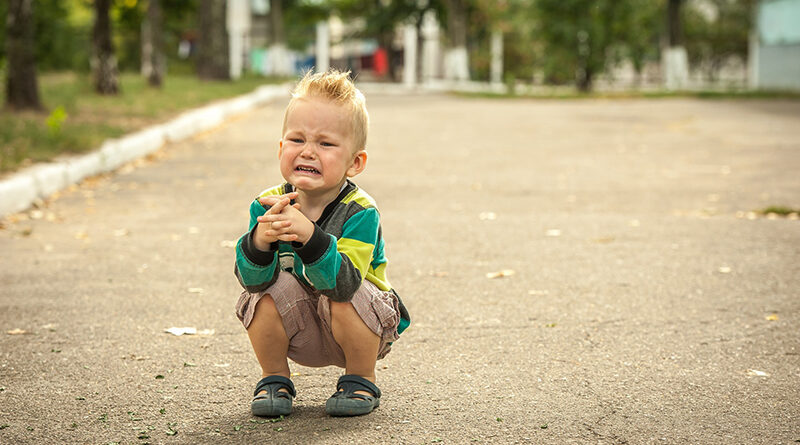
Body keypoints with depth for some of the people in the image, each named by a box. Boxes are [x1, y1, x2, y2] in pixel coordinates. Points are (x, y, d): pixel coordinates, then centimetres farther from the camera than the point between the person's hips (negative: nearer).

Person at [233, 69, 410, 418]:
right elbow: (251, 278, -24)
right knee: (272, 287, -25)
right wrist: (261, 240, -45)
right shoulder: (267, 205, -14)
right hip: (298, 333, 2)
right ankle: (274, 379, 0)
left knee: (343, 298, -32)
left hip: (358, 330, -2)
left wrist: (309, 236, -52)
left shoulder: (360, 212, -24)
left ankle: (360, 381, -4)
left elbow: (344, 281, -38)